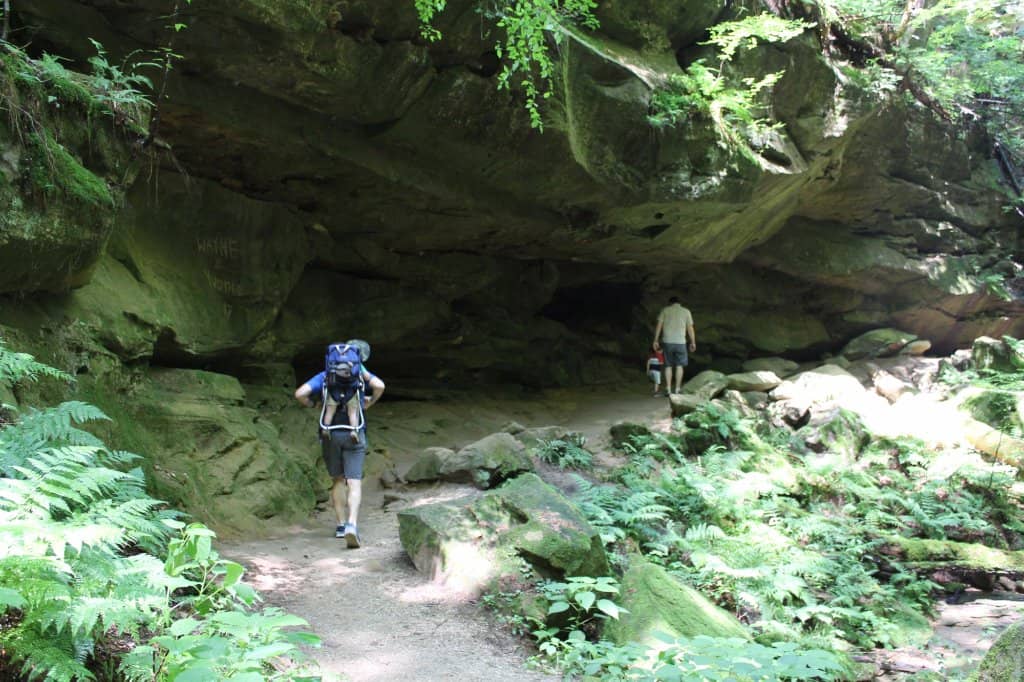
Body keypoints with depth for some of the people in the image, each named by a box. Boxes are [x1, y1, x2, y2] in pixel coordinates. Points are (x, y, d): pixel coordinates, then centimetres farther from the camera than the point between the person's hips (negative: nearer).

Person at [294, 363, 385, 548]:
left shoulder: (323, 377, 8)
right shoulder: (359, 372, 7)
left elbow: (300, 393, -5)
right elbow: (379, 385, -11)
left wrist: (312, 404, 14)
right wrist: (370, 403, 6)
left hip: (330, 434, 2)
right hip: (353, 434, -1)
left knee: (338, 480, 17)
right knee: (354, 483, -4)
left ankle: (341, 525, 18)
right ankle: (352, 524, -24)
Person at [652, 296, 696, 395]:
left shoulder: (665, 310, 7)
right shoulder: (686, 311, 8)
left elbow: (659, 325, 2)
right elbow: (690, 328, 6)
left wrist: (656, 340, 4)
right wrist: (693, 342, 13)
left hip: (667, 341, 1)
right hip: (680, 342, -1)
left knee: (668, 365, 8)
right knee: (679, 365, 8)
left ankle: (668, 389, 3)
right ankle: (678, 389, 5)